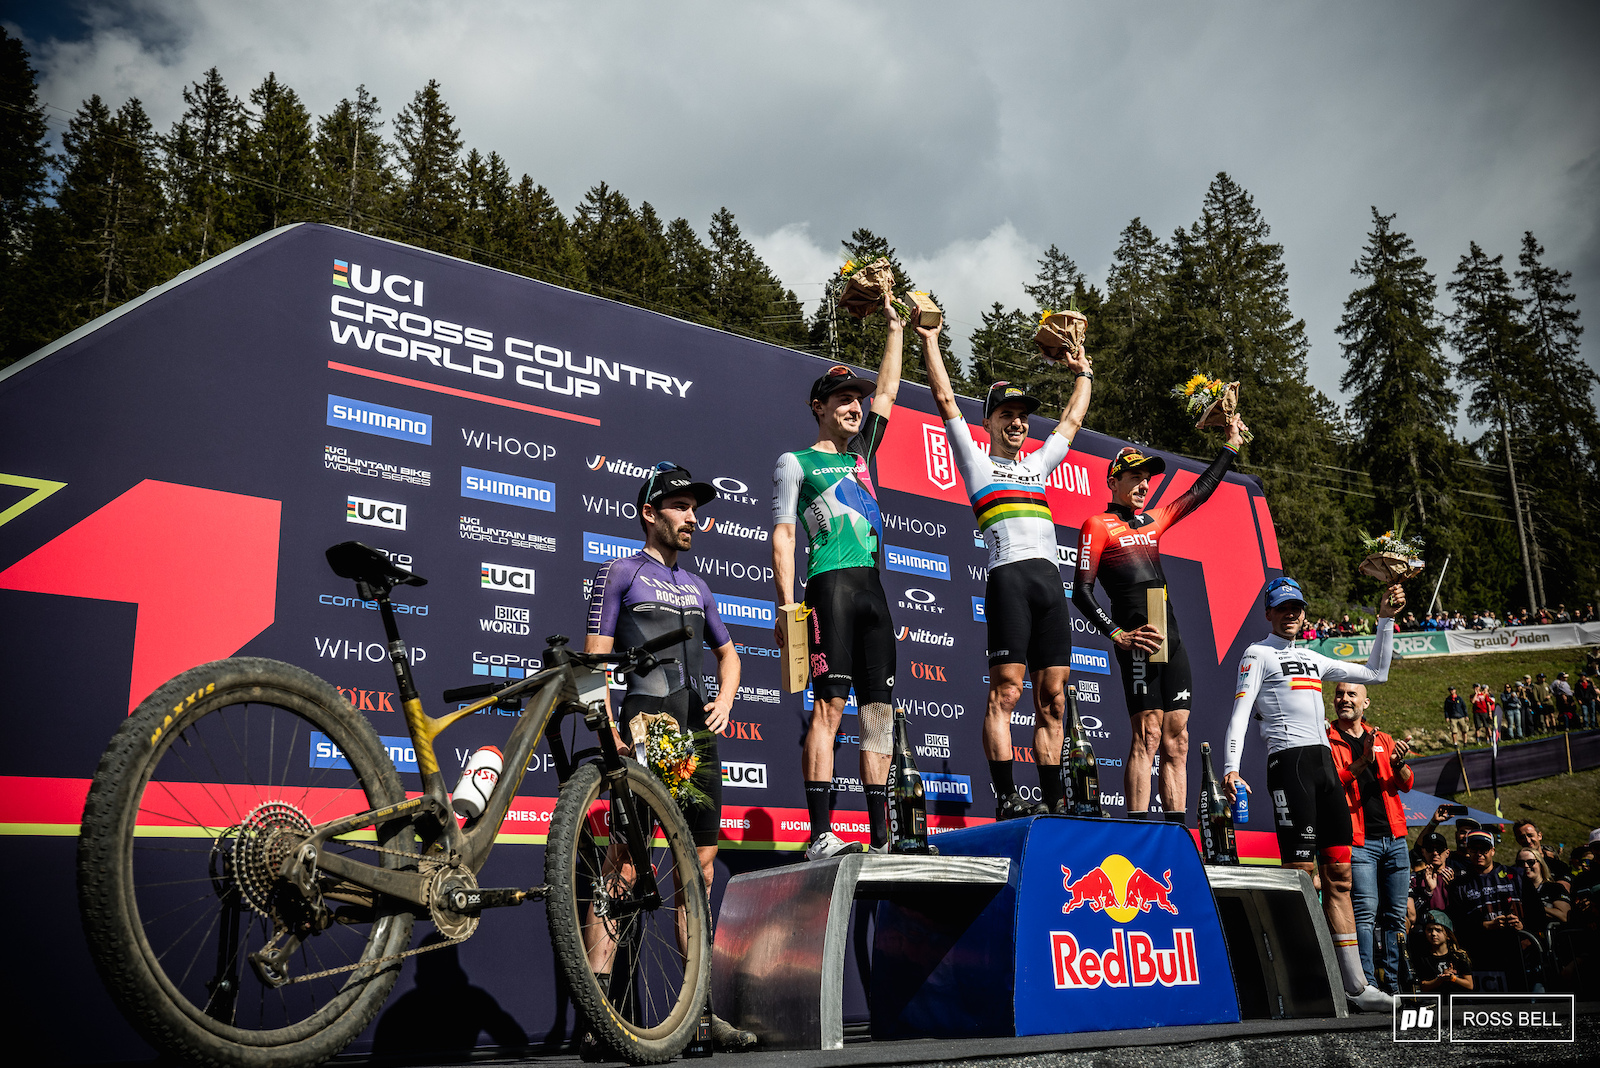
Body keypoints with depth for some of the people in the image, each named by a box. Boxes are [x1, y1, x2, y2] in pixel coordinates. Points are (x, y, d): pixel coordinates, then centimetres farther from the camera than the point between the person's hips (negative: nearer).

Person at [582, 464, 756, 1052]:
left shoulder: (695, 586, 22)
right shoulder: (619, 573, 5)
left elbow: (727, 651, 31)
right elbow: (595, 658, -2)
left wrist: (725, 699, 11)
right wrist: (612, 733, -13)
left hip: (698, 734, 7)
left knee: (700, 863, 7)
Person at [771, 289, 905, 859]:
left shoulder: (861, 454, 24)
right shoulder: (795, 462, 8)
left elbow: (887, 390, 33)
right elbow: (782, 536, 0)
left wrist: (895, 325, 33)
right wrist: (786, 603, -11)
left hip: (872, 587, 7)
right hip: (831, 584, -6)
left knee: (878, 708, 3)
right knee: (829, 705, -13)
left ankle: (880, 835, 6)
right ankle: (821, 834, -14)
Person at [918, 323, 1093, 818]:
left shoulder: (1037, 465, 29)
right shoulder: (977, 463, 15)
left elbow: (1071, 420, 42)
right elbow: (945, 399, 12)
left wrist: (1082, 375, 51)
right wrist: (930, 343, 15)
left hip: (1051, 579, 6)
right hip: (1008, 577, -5)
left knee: (1051, 698, 2)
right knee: (1005, 691, -11)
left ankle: (1054, 800, 4)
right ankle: (1006, 799, -13)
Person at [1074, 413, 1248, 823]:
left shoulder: (1152, 521, 21)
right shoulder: (1098, 526, 1)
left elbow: (1199, 491, 34)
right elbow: (1081, 592, -6)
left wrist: (1232, 444, 36)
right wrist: (1119, 635, -14)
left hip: (1173, 639, 7)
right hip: (1138, 640, -7)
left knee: (1176, 742, 4)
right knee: (1147, 736, -13)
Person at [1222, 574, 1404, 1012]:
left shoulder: (1313, 659, 24)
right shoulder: (1258, 654, 5)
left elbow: (1376, 673, 31)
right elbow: (1240, 712, -6)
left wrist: (1386, 620, 24)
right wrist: (1231, 768, -19)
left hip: (1324, 762, 7)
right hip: (1288, 761, -7)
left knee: (1339, 877, 5)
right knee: (1302, 874, -11)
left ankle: (1355, 985, 8)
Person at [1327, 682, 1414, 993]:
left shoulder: (1382, 740, 16)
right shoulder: (1327, 741, 2)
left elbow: (1406, 784, 8)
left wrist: (1399, 764, -15)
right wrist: (1361, 763, -24)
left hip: (1394, 838, 5)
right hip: (1357, 840, -5)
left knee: (1395, 914, 7)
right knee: (1365, 911, -14)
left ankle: (1392, 985, 14)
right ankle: (1368, 985, -15)